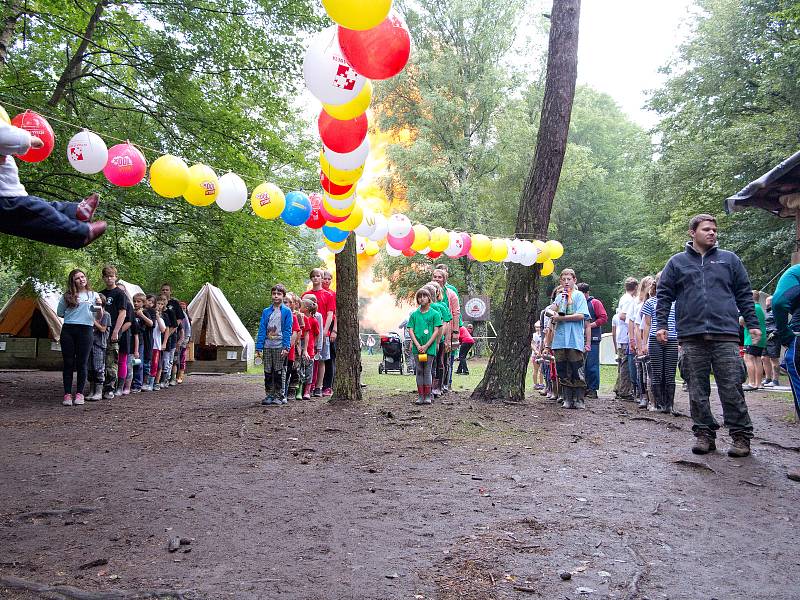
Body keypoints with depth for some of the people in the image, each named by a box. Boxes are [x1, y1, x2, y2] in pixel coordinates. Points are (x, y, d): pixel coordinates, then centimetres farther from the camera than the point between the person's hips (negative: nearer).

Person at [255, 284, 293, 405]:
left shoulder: (286, 311, 0)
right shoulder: (266, 312, 9)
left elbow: (288, 331, -4)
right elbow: (262, 330, 8)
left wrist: (286, 347, -12)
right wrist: (259, 347, 2)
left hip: (280, 346, -3)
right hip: (267, 346, 4)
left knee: (279, 371, 2)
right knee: (268, 372, 7)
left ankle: (279, 396, 10)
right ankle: (269, 395, 15)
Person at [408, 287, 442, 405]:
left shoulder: (434, 314, 0)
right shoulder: (414, 314, 7)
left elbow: (436, 331, -5)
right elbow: (411, 330, 5)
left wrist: (426, 345, -12)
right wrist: (418, 345, -9)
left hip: (430, 347, -3)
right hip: (417, 347, 3)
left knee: (427, 371, 0)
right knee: (419, 372, 6)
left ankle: (428, 396, 6)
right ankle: (420, 396, 11)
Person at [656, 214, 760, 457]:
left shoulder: (729, 259, 13)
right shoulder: (677, 262, 11)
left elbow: (744, 294, 13)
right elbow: (664, 295, 10)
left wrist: (752, 324, 6)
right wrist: (661, 325, 0)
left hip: (726, 335, 0)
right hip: (692, 336, 1)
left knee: (731, 388, -2)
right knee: (698, 389, 5)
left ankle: (741, 436, 8)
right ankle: (704, 434, 14)